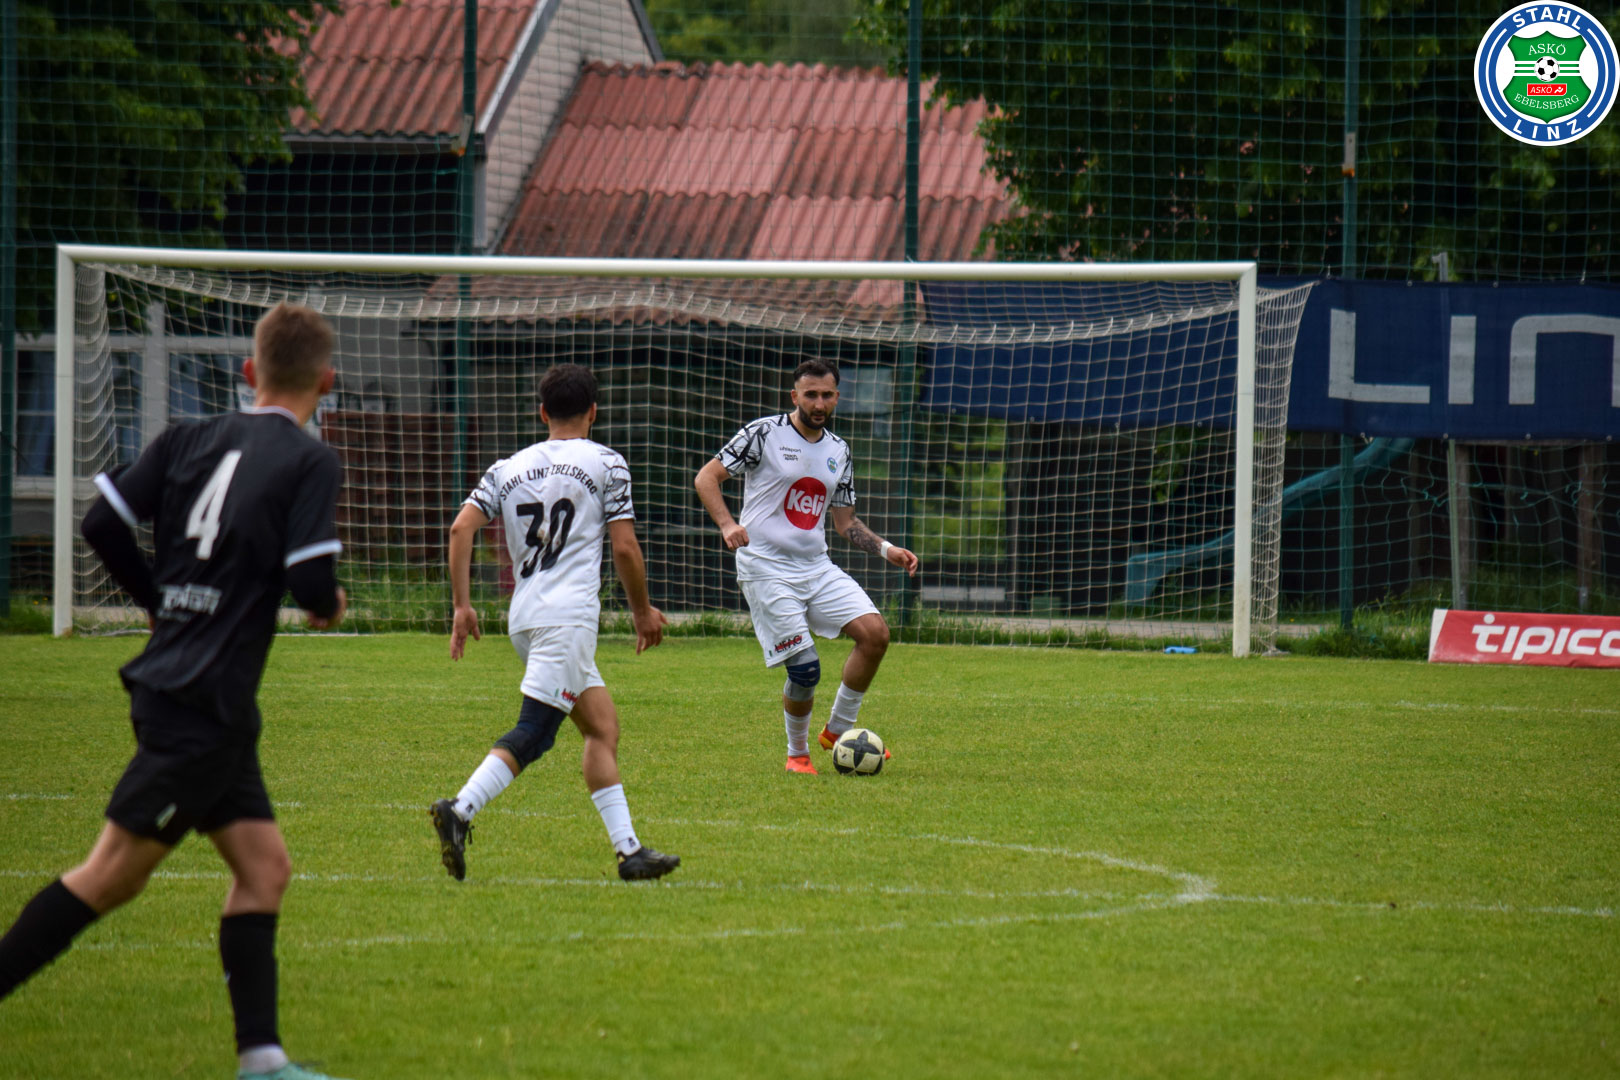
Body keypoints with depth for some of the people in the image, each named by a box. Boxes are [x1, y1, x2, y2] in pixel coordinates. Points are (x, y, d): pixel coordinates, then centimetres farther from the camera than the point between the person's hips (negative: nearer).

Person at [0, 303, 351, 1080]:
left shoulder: (189, 440, 9)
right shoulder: (310, 463, -8)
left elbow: (103, 522, 5)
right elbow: (311, 582, -17)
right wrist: (331, 606, 7)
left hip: (168, 687, 8)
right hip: (204, 702, -8)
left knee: (263, 865, 10)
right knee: (113, 874, -4)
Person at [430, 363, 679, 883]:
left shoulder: (508, 469, 16)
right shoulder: (605, 463, 3)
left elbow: (462, 528, 4)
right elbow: (624, 547, -1)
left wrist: (462, 605, 7)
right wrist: (643, 610, 13)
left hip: (524, 618, 7)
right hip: (569, 612, -7)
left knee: (604, 727, 13)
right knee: (534, 731, -14)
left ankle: (629, 849, 11)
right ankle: (460, 810, -32)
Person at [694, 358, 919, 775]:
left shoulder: (838, 451, 14)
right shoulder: (764, 433, -5)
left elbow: (846, 521, 21)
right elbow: (706, 478, -7)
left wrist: (885, 550, 5)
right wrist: (727, 524, -23)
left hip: (817, 567, 6)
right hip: (767, 568, -6)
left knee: (875, 632, -12)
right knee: (805, 669, -13)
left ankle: (838, 730, 4)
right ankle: (797, 752, 13)